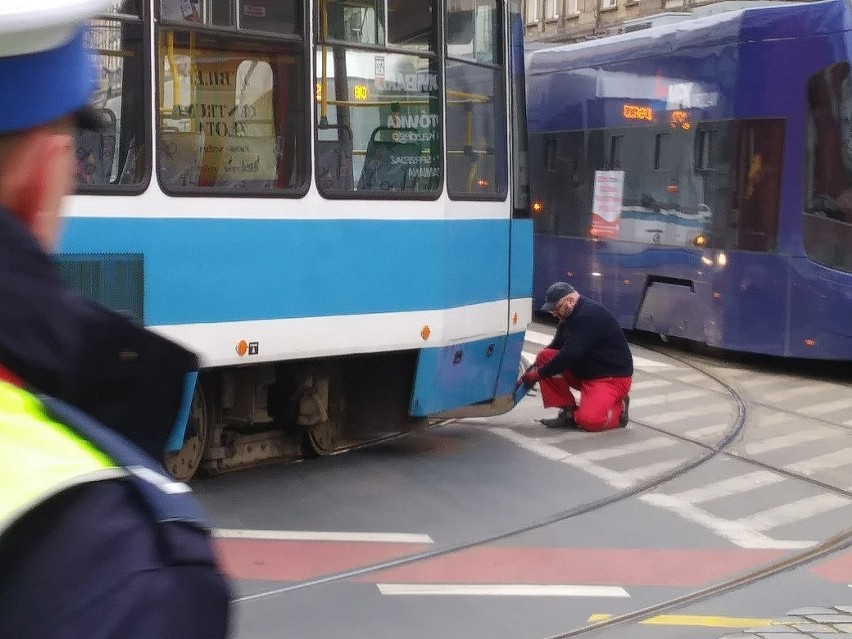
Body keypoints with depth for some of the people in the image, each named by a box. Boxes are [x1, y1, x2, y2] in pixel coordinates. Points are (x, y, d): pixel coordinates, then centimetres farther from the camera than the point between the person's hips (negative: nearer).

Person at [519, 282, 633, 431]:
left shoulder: (589, 315, -23)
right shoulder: (568, 318, 8)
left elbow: (570, 355, -29)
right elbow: (555, 349, 14)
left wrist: (538, 373, -21)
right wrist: (531, 371, -1)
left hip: (613, 378, -9)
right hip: (584, 372, 10)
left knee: (588, 420, -30)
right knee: (545, 356, -7)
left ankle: (618, 408, 4)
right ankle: (568, 412, -1)